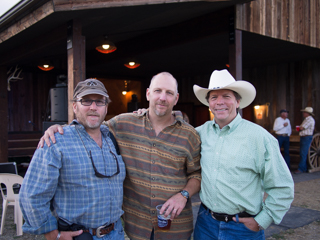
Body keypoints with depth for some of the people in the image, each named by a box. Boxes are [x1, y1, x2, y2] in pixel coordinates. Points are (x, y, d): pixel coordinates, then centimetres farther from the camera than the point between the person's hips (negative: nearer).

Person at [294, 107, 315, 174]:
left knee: (303, 154, -10)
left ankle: (301, 169, -10)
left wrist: (299, 127, 3)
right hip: (303, 137, 10)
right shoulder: (306, 119, 19)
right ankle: (305, 168, 17)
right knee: (304, 154, 11)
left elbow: (302, 128, -18)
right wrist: (300, 128, -1)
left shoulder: (310, 119, -13)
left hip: (307, 137, -10)